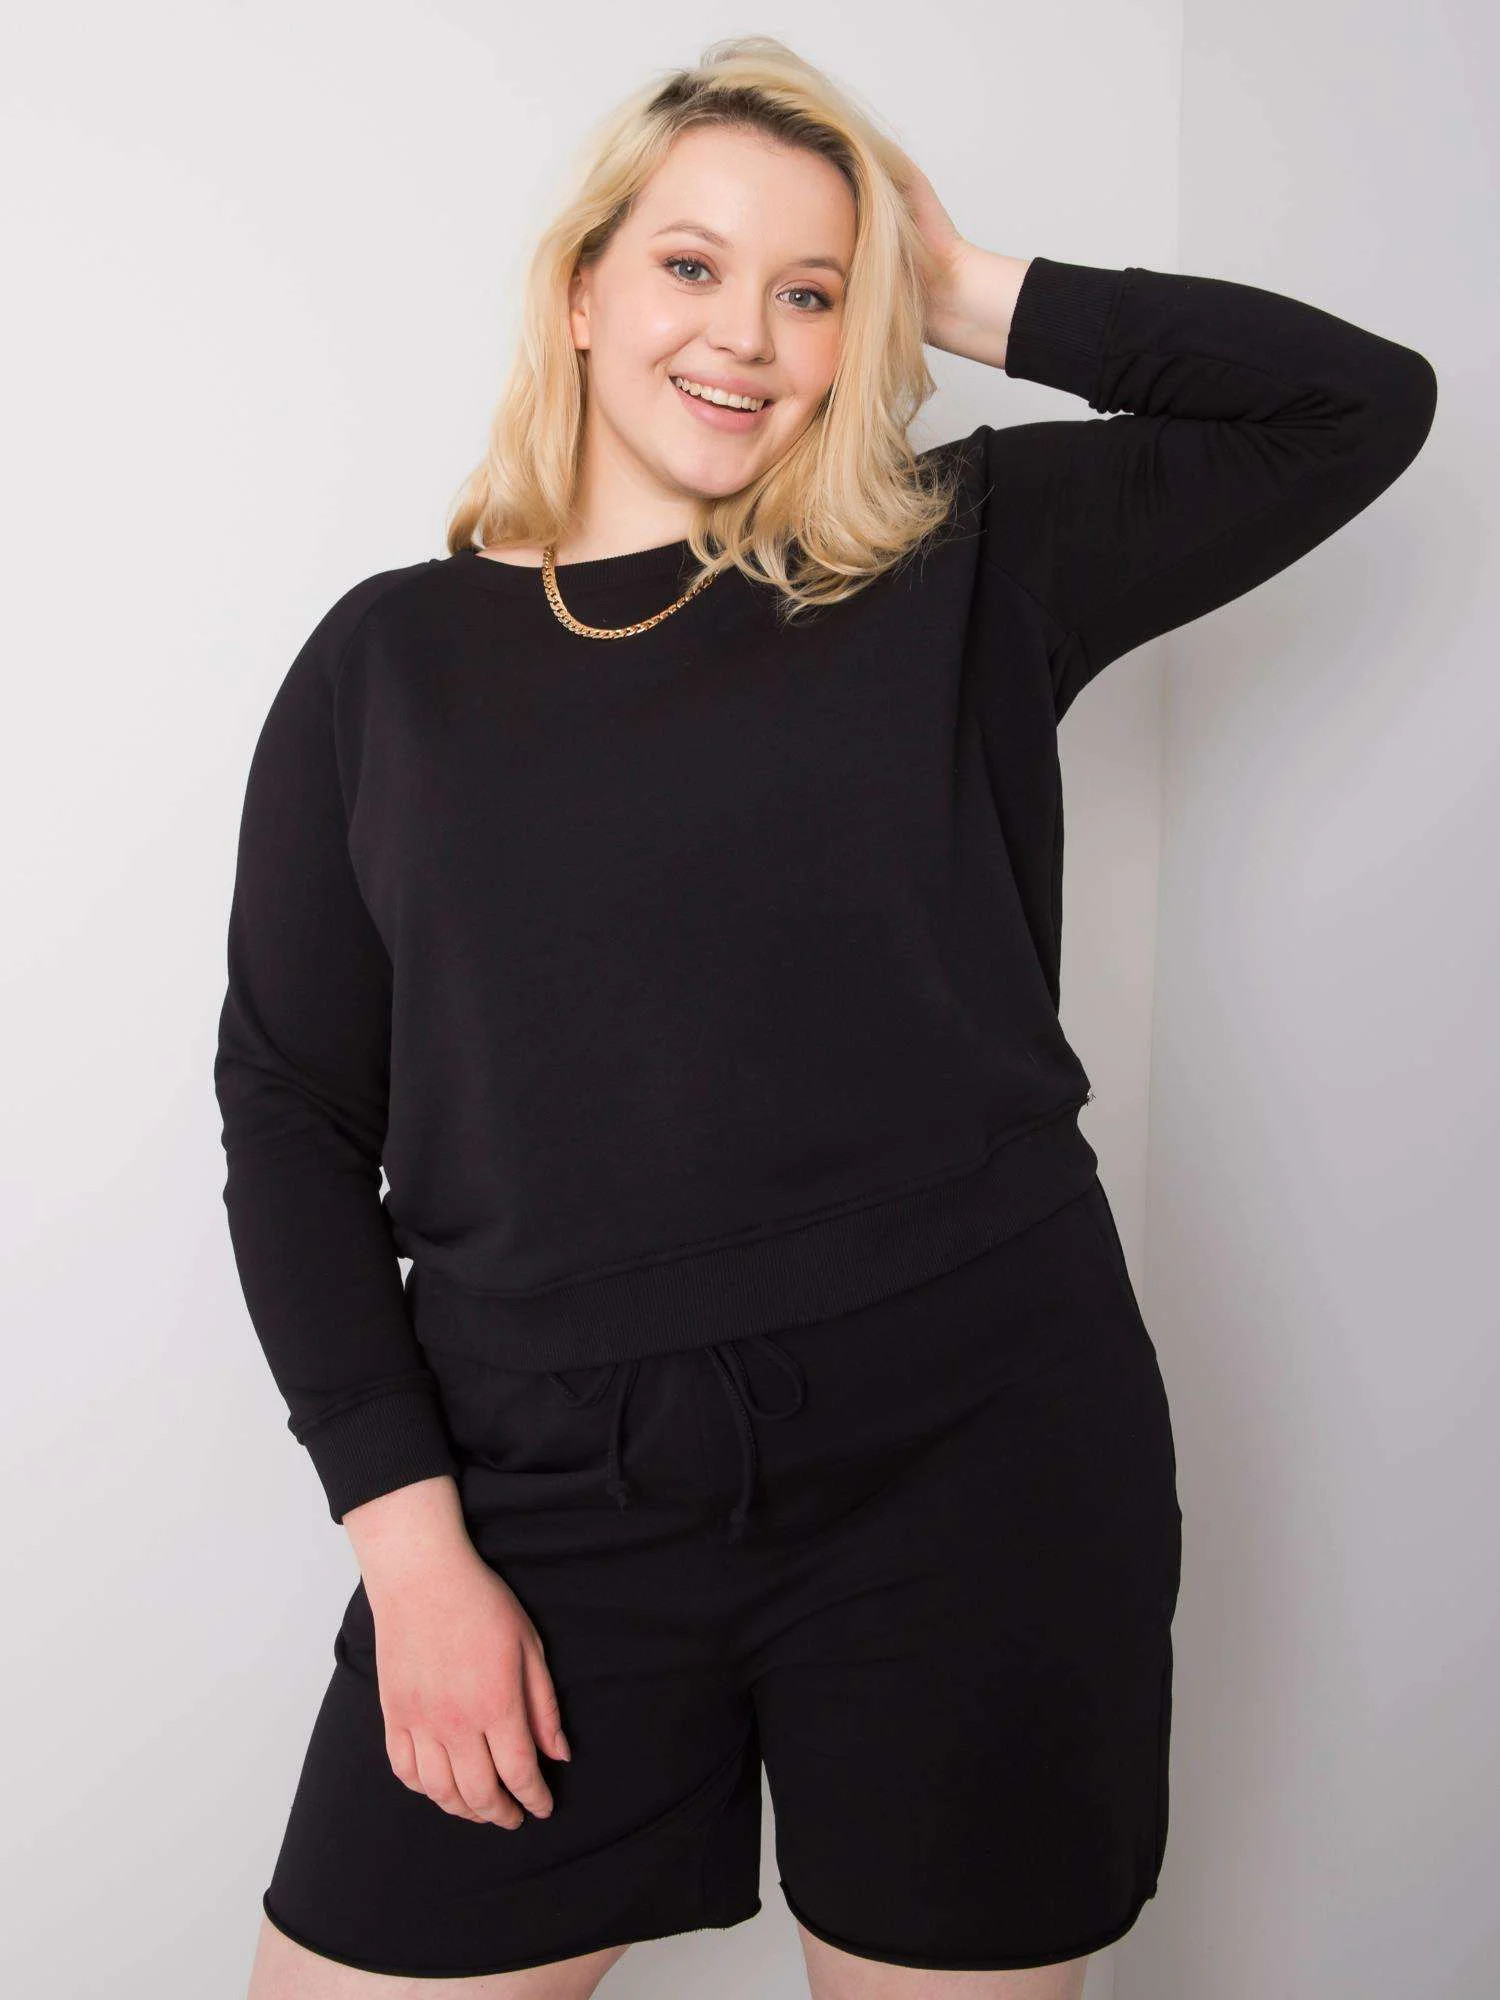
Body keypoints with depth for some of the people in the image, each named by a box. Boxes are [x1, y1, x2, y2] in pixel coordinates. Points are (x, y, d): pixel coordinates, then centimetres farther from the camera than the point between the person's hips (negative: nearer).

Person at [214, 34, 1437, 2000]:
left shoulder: (957, 566, 5)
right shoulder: (391, 655, 5)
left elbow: (1361, 401, 5)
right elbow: (291, 1111, 3)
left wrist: (981, 296, 3)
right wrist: (407, 1528, -4)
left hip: (976, 1457, 0)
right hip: (555, 1489, 1)